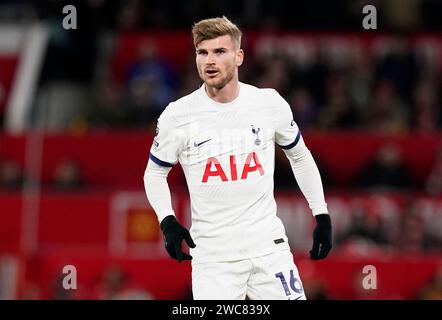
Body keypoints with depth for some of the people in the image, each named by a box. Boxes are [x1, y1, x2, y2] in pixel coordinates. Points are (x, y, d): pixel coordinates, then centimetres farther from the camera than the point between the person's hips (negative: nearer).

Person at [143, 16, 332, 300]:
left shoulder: (270, 104, -1)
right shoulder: (177, 116, -5)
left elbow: (300, 157, 15)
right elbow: (155, 173, 9)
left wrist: (322, 215, 11)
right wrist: (167, 221, -7)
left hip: (268, 245, 1)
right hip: (212, 254, -1)